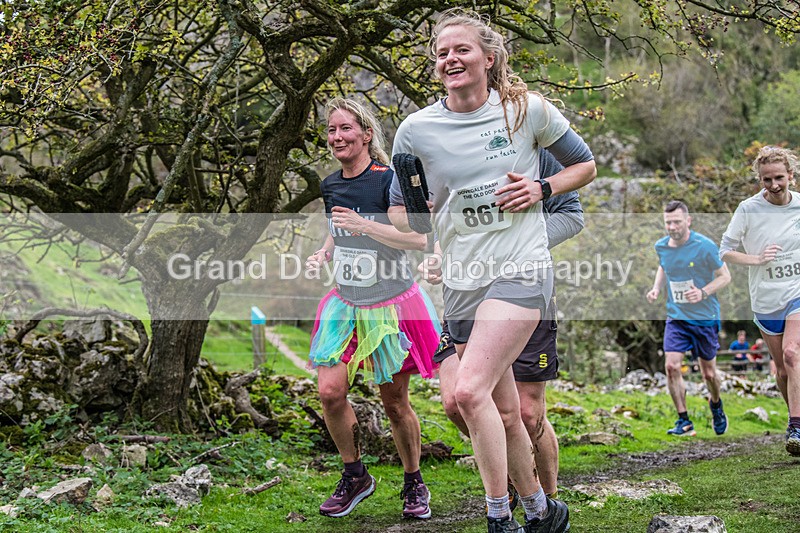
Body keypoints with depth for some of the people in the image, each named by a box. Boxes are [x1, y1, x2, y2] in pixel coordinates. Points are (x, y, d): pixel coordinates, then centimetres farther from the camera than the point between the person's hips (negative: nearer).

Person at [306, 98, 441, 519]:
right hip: (345, 303, 5)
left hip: (391, 304, -5)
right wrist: (323, 255, 3)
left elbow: (421, 239, -20)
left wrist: (365, 225, -26)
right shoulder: (330, 185, 7)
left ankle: (414, 483, 25)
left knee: (395, 402, 4)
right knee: (330, 391, -9)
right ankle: (355, 475, 12)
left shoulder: (388, 180, -13)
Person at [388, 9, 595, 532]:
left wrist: (542, 189, -6)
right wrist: (412, 220, -9)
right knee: (504, 415, 11)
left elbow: (585, 165, 11)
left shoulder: (529, 110, -3)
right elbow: (398, 210, 12)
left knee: (470, 391, -22)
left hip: (521, 271, -4)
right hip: (462, 280, 4)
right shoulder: (417, 129, 1)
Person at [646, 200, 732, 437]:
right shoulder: (661, 246, -2)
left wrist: (703, 293, -23)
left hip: (705, 317, -3)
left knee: (708, 373, 8)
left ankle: (716, 405, 41)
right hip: (676, 317, 3)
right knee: (672, 366, -13)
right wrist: (656, 288, 3)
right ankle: (684, 421, -2)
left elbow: (725, 276, -7)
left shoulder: (705, 246, -16)